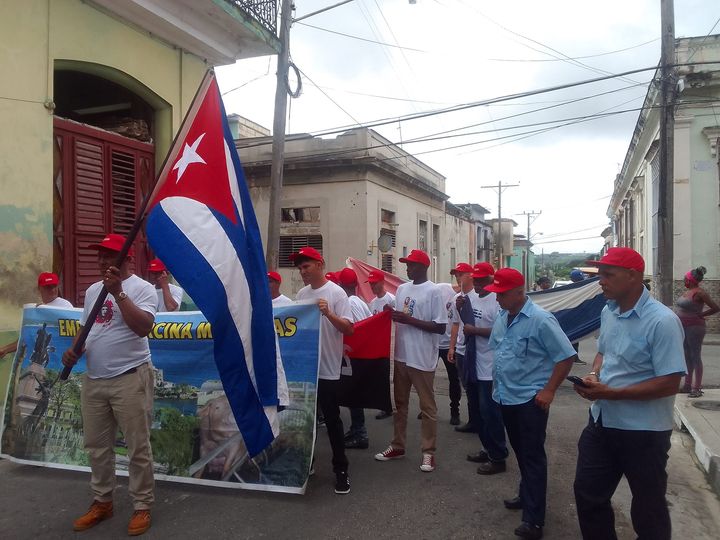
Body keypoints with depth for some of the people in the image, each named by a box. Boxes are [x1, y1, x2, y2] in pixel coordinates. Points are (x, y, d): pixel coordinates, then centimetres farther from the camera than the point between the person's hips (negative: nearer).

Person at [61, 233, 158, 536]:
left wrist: (118, 292, -29)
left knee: (138, 448, 2)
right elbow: (85, 327, 22)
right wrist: (74, 350, 3)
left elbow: (143, 327, -25)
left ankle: (142, 507, 16)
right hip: (93, 380, 8)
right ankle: (102, 502, 34)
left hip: (130, 379, -7)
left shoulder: (141, 288, -11)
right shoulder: (93, 290, 13)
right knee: (96, 446, 17)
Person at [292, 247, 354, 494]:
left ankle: (341, 469, 15)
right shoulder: (301, 294, 9)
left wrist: (329, 314, -29)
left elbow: (349, 329, -16)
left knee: (332, 420, 2)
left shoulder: (336, 292, -10)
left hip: (327, 369, -6)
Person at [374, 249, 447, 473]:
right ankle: (398, 446, 30)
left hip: (422, 359, -7)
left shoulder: (433, 291, -12)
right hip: (401, 355, 7)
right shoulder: (401, 289, 9)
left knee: (427, 406, 5)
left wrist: (410, 320, -20)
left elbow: (441, 327, -16)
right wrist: (391, 313, -4)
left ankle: (428, 452, 16)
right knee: (400, 403, 17)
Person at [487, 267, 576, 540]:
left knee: (532, 456, 0)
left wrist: (548, 391, -16)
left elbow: (565, 357, -16)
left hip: (530, 400, -7)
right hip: (506, 398, 7)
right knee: (520, 452, 20)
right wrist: (497, 383, 15)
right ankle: (528, 495, 38)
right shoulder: (501, 318, 6)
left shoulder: (541, 320, -18)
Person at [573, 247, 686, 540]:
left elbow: (669, 384, -24)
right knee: (587, 493, 18)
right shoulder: (608, 311, 2)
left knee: (648, 508, 14)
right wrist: (594, 375, -4)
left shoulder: (662, 321, -22)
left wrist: (609, 393, -25)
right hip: (601, 422, 7)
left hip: (643, 432, -7)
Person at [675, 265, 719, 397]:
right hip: (684, 328, 9)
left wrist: (700, 315, -9)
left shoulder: (699, 292, -15)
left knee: (695, 357, -4)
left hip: (694, 328, -9)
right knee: (687, 356, 13)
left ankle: (697, 388, 1)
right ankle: (687, 386, 22)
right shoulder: (688, 291, 11)